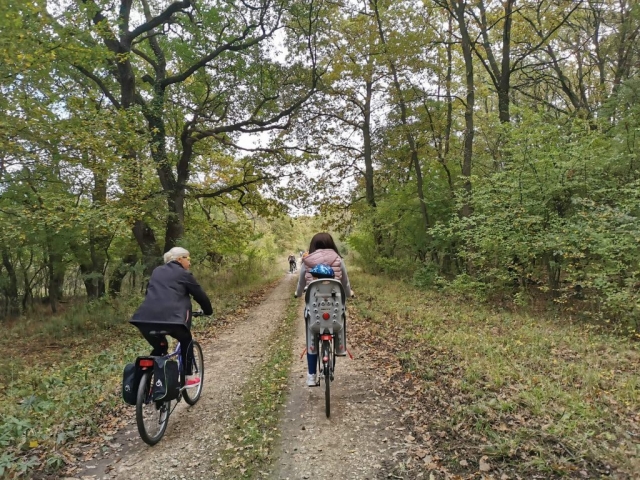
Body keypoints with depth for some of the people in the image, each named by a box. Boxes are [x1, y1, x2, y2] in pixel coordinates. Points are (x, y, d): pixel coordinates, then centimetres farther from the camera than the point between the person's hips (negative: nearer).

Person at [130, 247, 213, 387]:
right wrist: (208, 311, 32)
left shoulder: (156, 271, 26)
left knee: (159, 347, 28)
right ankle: (186, 379, 22)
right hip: (170, 317, -5)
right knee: (186, 342, 21)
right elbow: (200, 295, 14)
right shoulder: (184, 274, 10)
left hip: (145, 317, 6)